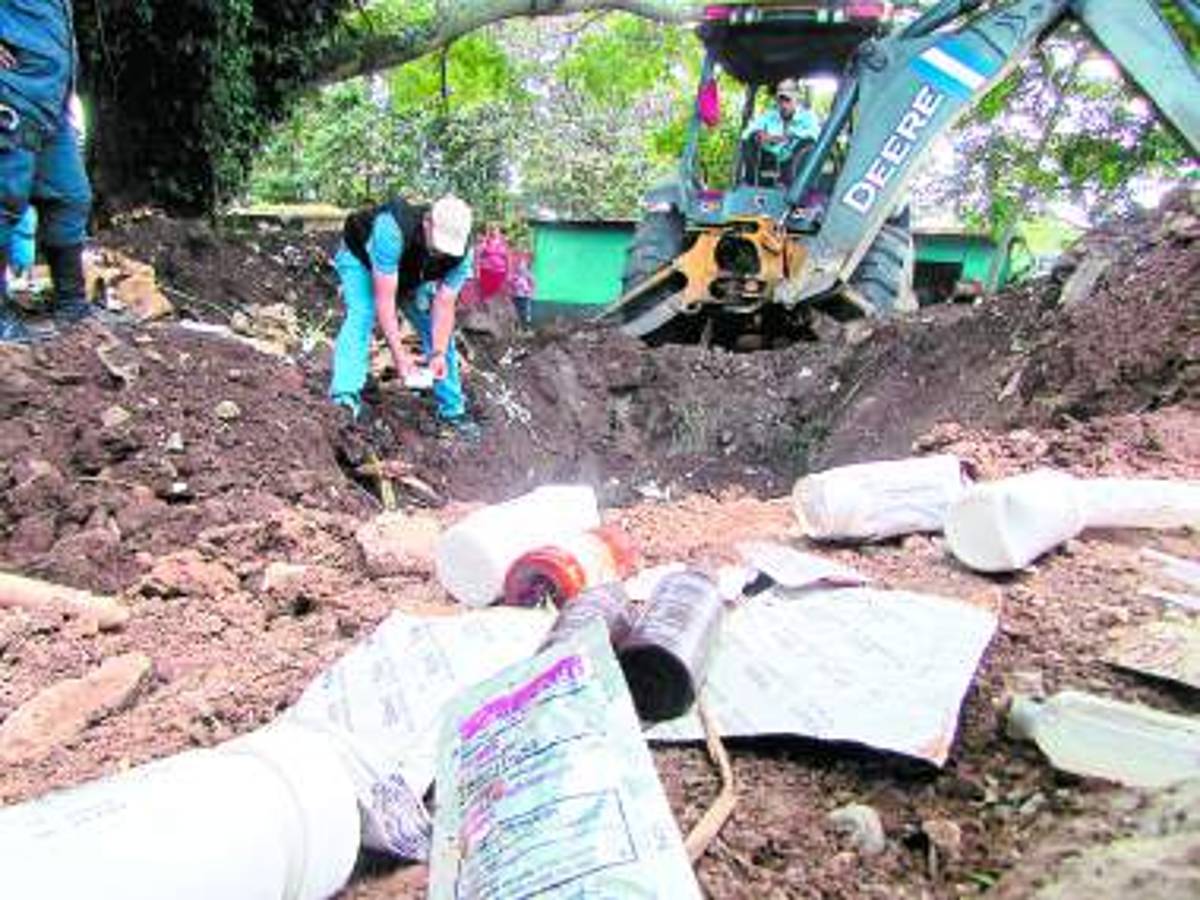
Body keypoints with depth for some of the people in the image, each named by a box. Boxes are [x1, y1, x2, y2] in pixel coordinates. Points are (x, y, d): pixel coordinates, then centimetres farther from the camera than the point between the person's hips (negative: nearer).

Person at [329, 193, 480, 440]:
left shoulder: (461, 253, -30)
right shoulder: (393, 229, -45)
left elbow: (444, 307, -26)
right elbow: (384, 299, -44)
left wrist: (439, 354, -38)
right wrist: (398, 354, -47)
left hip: (412, 278, 4)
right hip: (361, 259, -4)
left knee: (439, 332, -2)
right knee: (361, 316, -30)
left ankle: (453, 410, 11)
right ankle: (345, 399, -38)